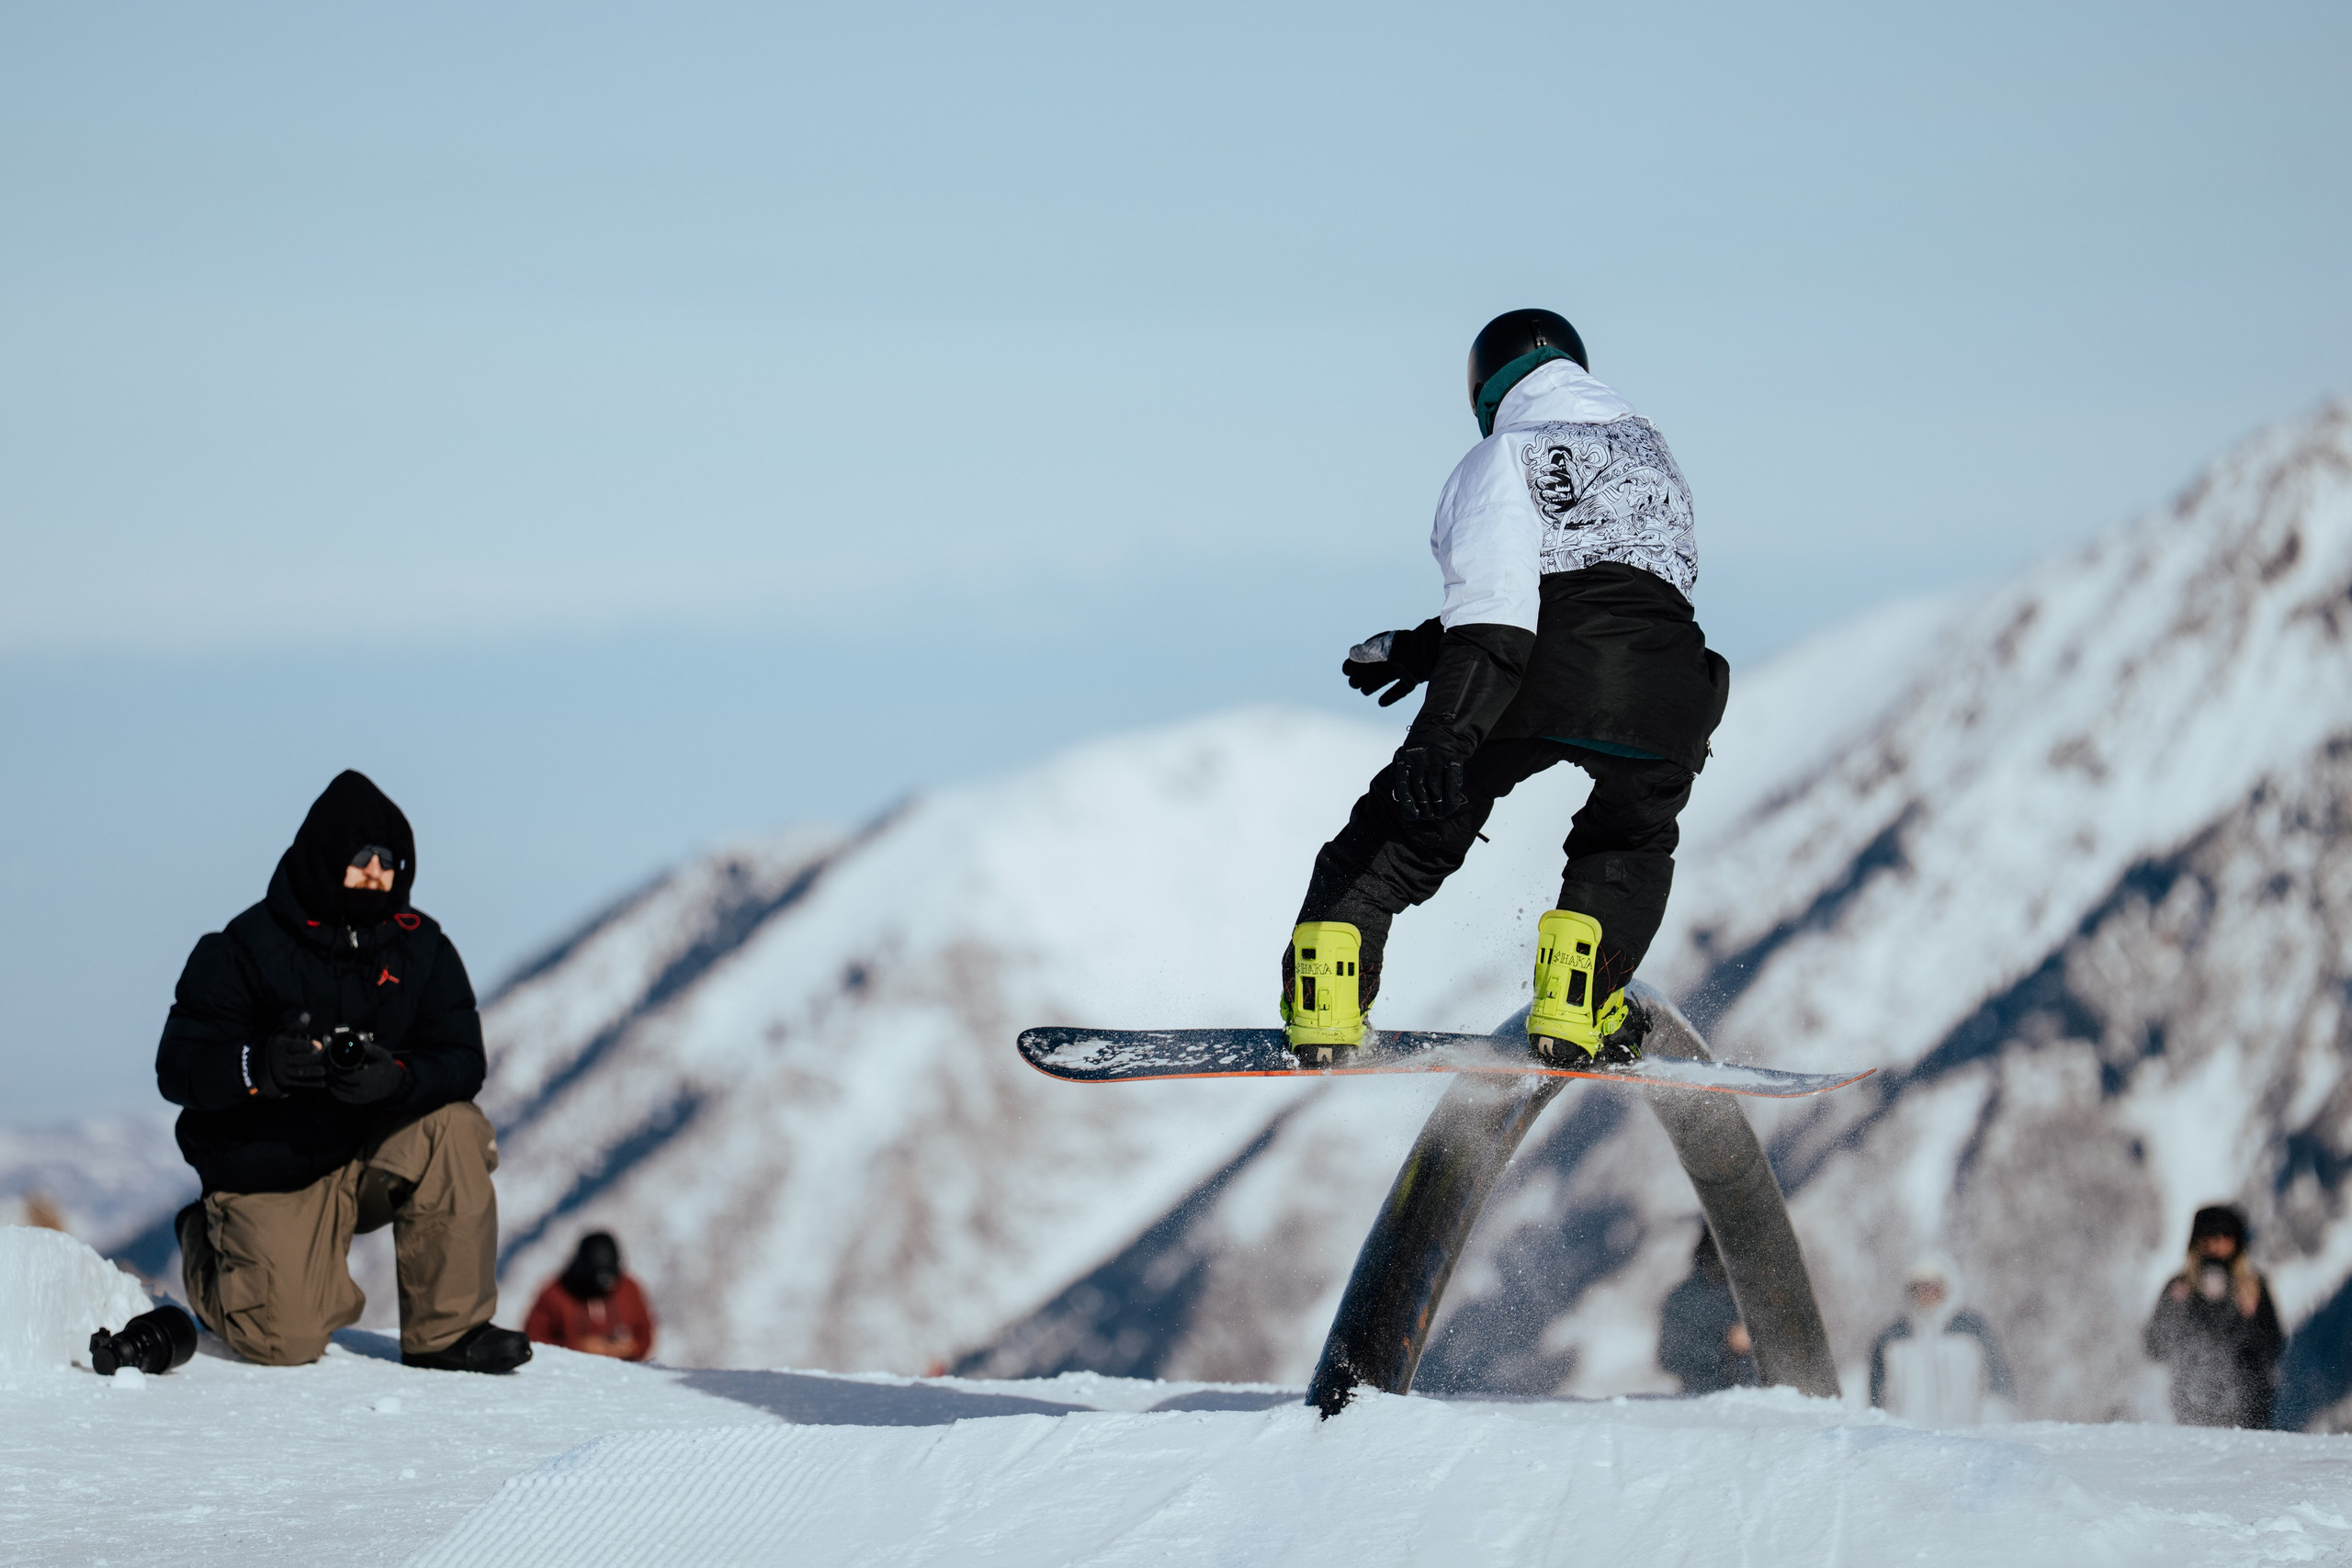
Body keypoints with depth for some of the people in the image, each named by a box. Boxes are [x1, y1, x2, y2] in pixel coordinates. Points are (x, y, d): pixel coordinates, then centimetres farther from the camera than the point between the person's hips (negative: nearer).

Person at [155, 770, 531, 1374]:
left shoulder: (419, 947, -2)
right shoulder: (244, 949, -12)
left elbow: (461, 1059, -10)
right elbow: (178, 1068, -17)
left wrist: (397, 1078, -33)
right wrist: (256, 1067, -38)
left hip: (373, 1157, 3)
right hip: (273, 1181, -3)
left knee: (453, 1126, -25)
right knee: (286, 1341, -18)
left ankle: (448, 1330, -15)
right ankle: (211, 1247, 19)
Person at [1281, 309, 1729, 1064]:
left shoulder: (1502, 458, 10)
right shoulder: (1652, 451, 29)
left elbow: (1495, 602, -7)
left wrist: (1441, 737, -16)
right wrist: (1423, 646, 35)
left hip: (1535, 682, -3)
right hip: (1658, 694, 3)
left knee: (1401, 836, 12)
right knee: (1632, 839, 30)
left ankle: (1324, 1010, -3)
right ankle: (1573, 1015, 9)